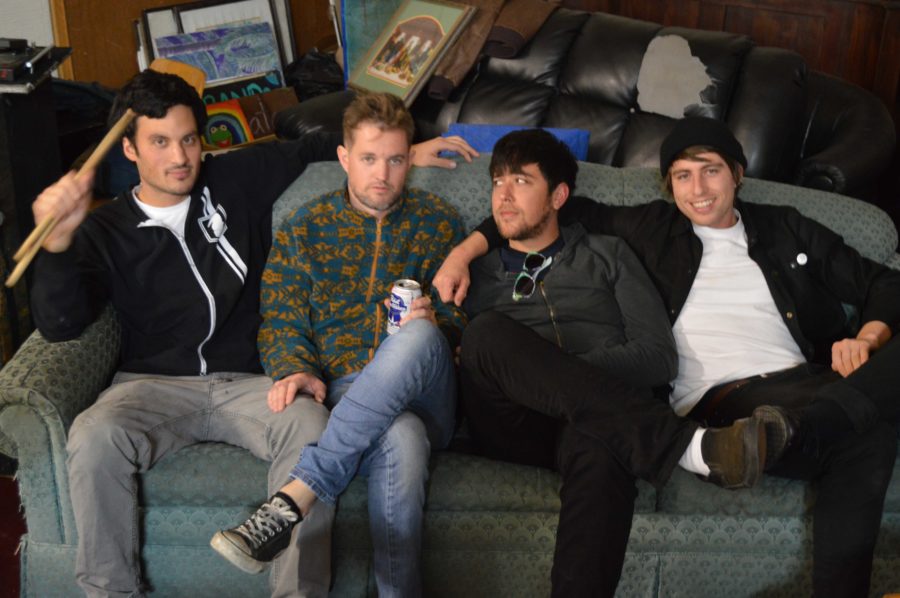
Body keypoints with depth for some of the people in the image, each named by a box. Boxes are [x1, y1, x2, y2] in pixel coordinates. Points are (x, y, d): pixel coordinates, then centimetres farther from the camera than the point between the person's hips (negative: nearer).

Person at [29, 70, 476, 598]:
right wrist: (58, 244, -28)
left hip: (249, 383, 1)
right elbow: (60, 325, -9)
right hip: (155, 385, 0)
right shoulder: (104, 232, 5)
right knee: (94, 437, -34)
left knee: (310, 424, -33)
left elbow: (311, 149, 27)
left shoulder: (240, 179, 10)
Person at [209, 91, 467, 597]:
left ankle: (294, 497, -41)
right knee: (401, 438, -40)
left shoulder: (439, 223, 18)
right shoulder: (305, 228, 17)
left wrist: (432, 324, -10)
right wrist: (295, 370, -12)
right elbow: (281, 322, 12)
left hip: (421, 395, 2)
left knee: (417, 338, -38)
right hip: (340, 394, -1)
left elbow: (461, 321, 16)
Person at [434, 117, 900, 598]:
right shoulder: (652, 229, 21)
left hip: (812, 382, 4)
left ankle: (776, 434, -45)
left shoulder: (786, 230, 24)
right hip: (728, 401, -4)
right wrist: (464, 250, 13)